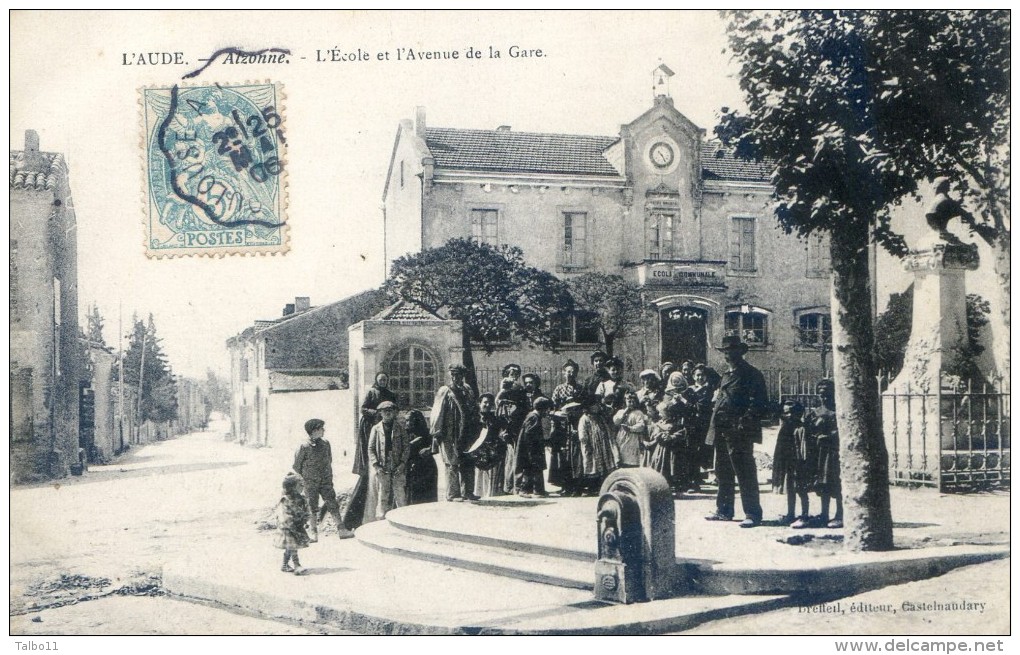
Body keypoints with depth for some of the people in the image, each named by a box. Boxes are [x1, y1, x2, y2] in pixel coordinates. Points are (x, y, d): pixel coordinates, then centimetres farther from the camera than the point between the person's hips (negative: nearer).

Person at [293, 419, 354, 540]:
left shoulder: (325, 444, 2)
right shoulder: (304, 447, -13)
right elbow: (297, 466, -4)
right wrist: (301, 480, 1)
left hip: (325, 481, 4)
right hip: (310, 483, -4)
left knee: (332, 504, 0)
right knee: (312, 508, 5)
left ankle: (341, 530, 1)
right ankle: (313, 532, 19)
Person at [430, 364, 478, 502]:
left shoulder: (467, 391, 12)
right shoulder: (445, 391, -4)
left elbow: (473, 412, 19)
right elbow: (438, 413, -8)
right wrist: (436, 434, -13)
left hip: (465, 435, 6)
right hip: (450, 436, -6)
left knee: (468, 464, 6)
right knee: (453, 464, -2)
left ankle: (467, 492, 15)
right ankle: (452, 494, 4)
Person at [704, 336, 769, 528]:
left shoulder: (751, 375, -6)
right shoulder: (727, 375, 20)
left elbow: (759, 403, -12)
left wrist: (745, 421, -20)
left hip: (739, 433, -9)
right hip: (722, 431, 9)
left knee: (745, 473, -7)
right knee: (723, 473, 15)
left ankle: (753, 514, -3)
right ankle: (724, 510, 25)